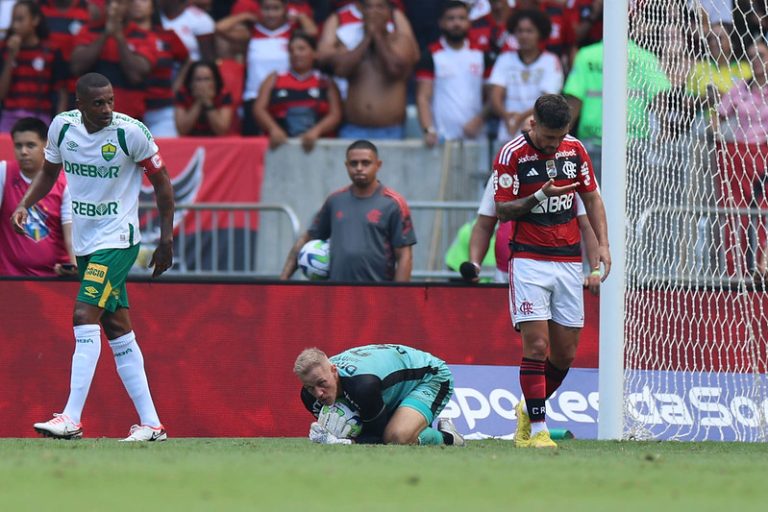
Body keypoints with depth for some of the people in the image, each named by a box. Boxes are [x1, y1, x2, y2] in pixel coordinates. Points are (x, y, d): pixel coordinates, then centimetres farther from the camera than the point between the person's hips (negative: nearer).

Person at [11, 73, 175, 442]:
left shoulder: (130, 132, -14)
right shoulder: (62, 126, -1)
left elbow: (161, 182, -4)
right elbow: (49, 173, 16)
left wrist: (166, 240, -4)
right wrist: (25, 204, -1)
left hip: (118, 239, -6)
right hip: (84, 242, 6)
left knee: (85, 317, -18)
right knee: (117, 329, 7)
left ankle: (71, 419, -22)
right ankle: (150, 423, 11)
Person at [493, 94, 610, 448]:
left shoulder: (575, 149, 5)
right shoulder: (511, 155, -9)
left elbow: (591, 197, 15)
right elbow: (502, 211, -8)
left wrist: (603, 244, 5)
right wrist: (540, 196, -22)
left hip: (569, 260, 5)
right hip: (529, 261, -5)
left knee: (565, 353, 5)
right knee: (536, 345, -13)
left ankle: (529, 410, 27)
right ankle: (537, 429, -9)